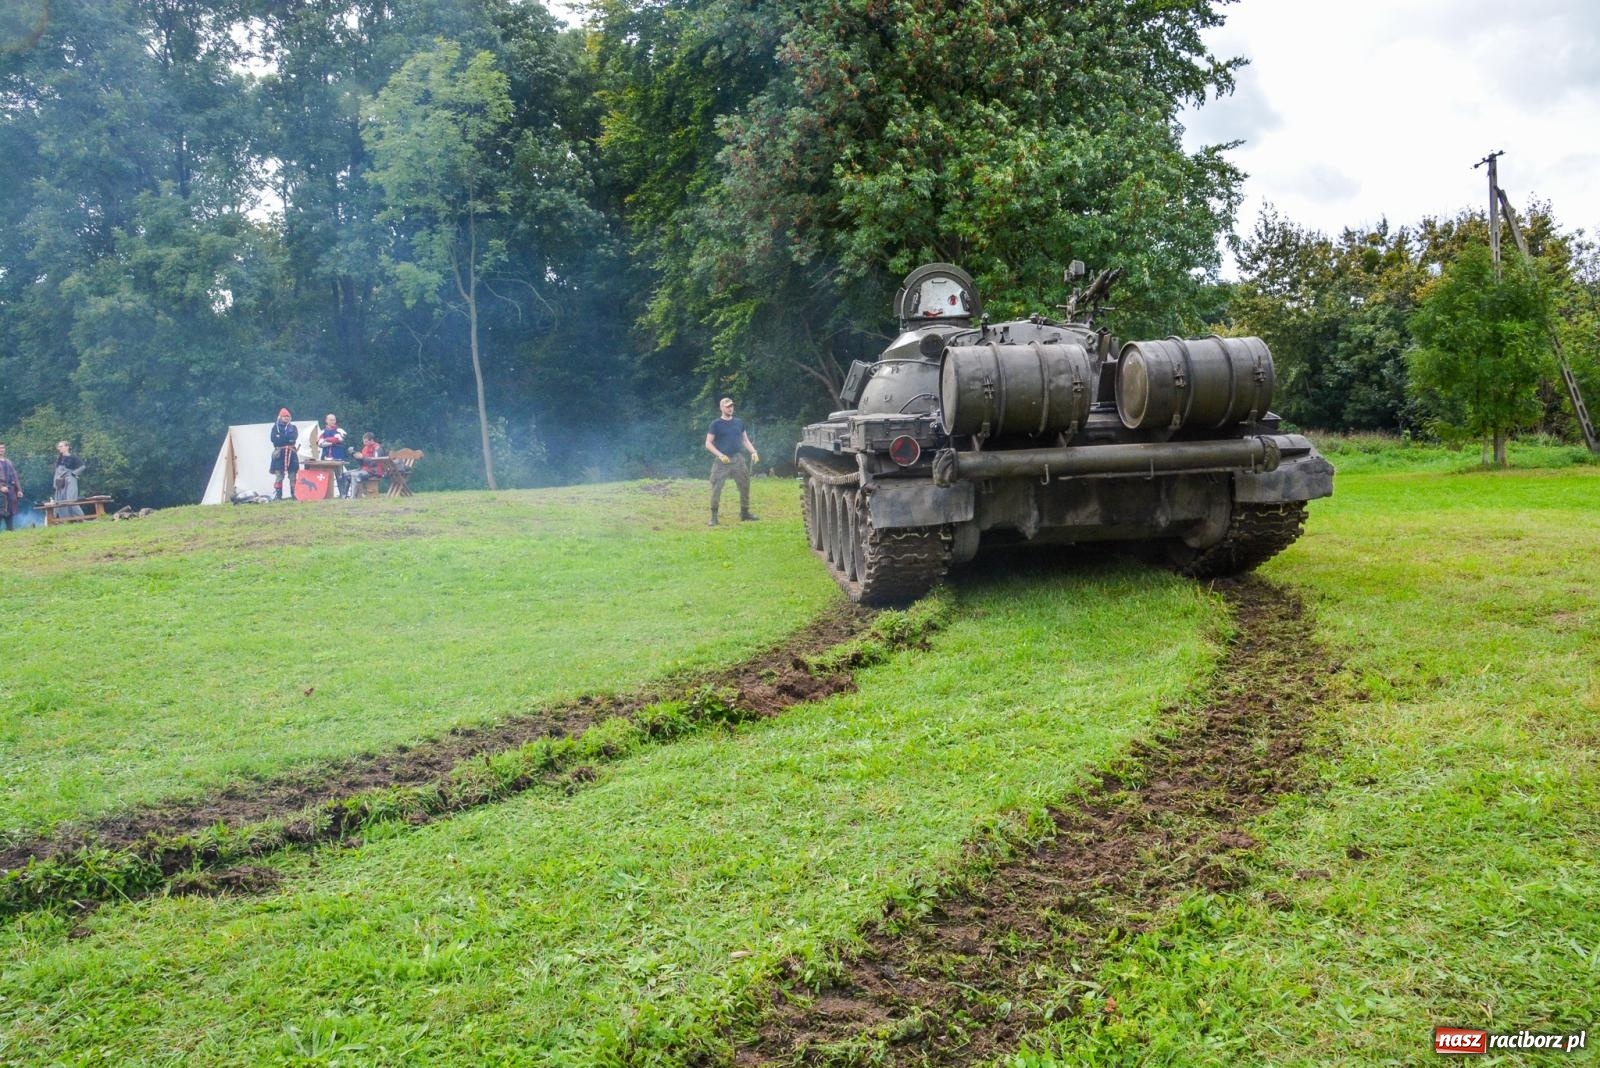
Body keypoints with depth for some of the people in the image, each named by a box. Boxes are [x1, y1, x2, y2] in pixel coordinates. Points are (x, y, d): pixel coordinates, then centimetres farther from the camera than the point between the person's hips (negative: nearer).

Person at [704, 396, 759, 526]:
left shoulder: (739, 423, 11)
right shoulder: (716, 424, -2)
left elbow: (745, 440, 17)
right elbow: (708, 444, -4)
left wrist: (753, 451, -1)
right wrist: (720, 455, -17)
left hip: (738, 459, 4)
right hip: (722, 461, -4)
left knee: (745, 486, 8)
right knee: (716, 488, -8)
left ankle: (744, 512, 22)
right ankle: (713, 517, -2)